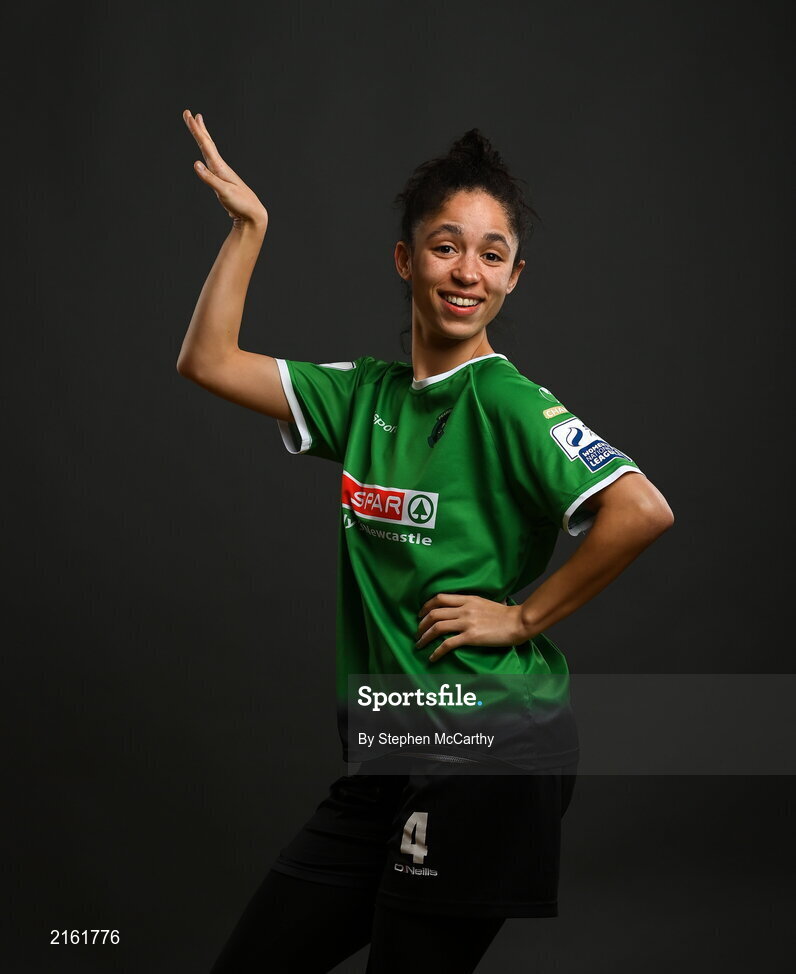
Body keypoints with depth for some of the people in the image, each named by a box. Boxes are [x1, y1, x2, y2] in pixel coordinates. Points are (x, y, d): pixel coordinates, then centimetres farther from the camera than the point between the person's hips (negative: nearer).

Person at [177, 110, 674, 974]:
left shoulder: (509, 405, -12)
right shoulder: (367, 395, 8)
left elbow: (643, 510, -25)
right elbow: (207, 361, 13)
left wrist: (521, 617, -17)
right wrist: (248, 223, 10)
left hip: (488, 755, -7)